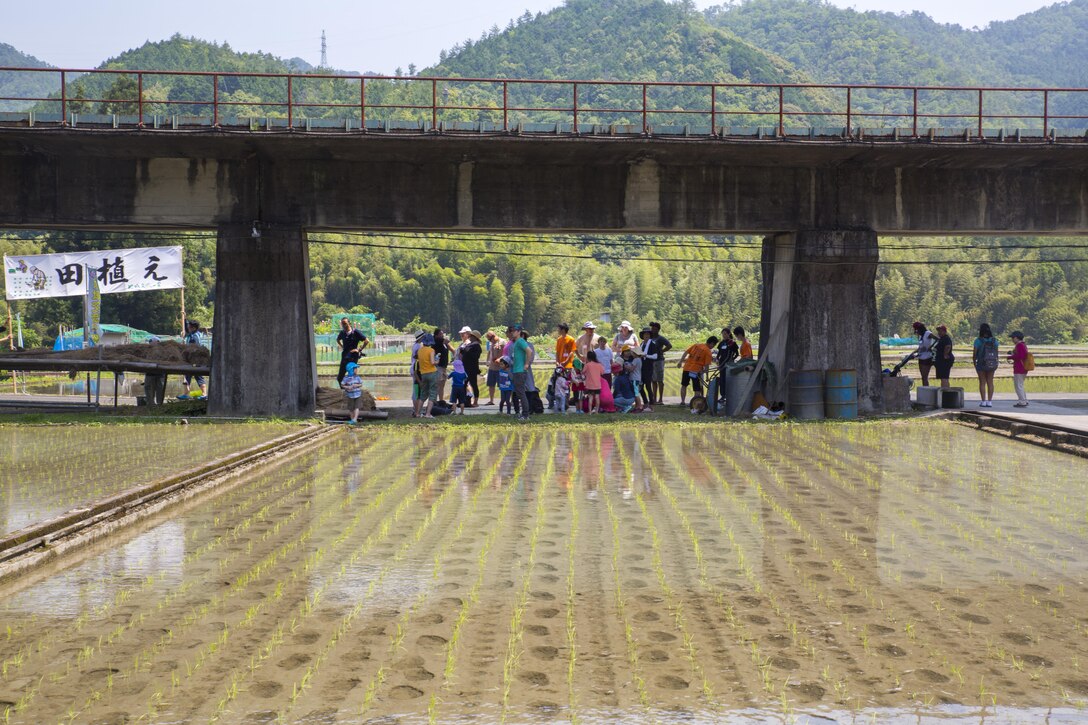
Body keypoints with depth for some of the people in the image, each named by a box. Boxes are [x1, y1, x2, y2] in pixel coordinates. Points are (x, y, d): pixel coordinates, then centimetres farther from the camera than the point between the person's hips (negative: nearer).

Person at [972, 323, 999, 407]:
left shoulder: (978, 341, -12)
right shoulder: (994, 341, -2)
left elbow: (974, 354, -10)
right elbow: (996, 354, 2)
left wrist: (974, 363, 6)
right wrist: (995, 363, 15)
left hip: (981, 364, -3)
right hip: (992, 364, 3)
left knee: (982, 382, 5)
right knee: (990, 382, 10)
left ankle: (983, 401, 3)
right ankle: (989, 401, 8)